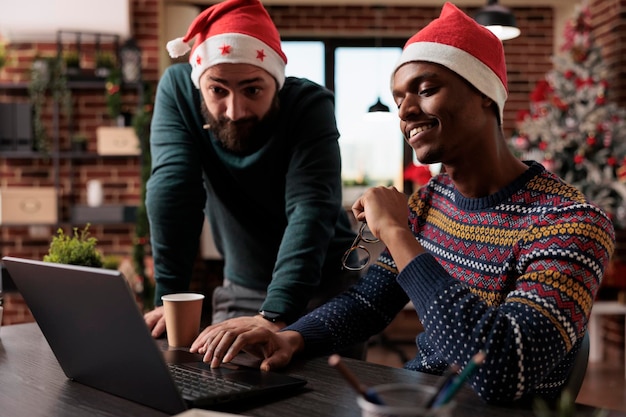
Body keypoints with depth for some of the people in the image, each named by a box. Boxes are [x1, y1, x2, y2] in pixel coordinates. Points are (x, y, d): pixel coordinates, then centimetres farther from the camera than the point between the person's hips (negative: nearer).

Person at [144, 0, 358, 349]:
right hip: (242, 288, 3)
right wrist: (169, 298, -28)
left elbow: (311, 211, -33)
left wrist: (275, 316, -45)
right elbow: (173, 190, -22)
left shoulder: (310, 105, -23)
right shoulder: (178, 89, -16)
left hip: (323, 286, -2)